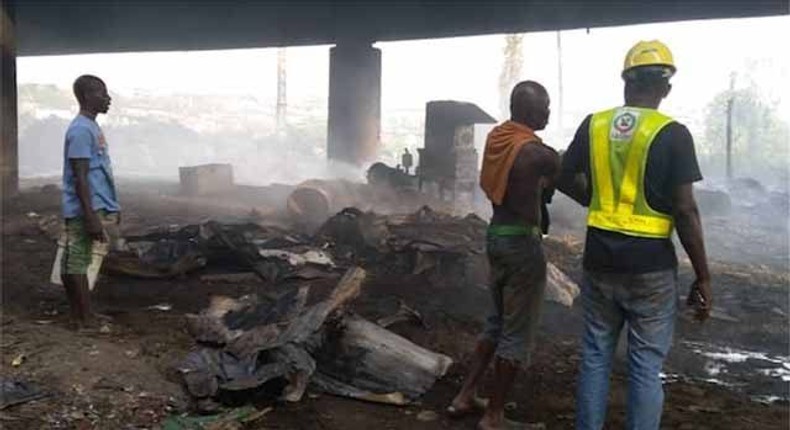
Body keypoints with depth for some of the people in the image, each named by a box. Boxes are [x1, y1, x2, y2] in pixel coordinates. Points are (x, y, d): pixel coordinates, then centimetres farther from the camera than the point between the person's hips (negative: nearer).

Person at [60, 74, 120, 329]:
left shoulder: (92, 127, 16)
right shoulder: (81, 130, -14)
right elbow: (80, 177, -19)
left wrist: (112, 210, 23)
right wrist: (91, 218, -22)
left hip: (99, 209, 10)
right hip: (85, 211, -10)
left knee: (79, 263, 13)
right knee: (76, 263, -2)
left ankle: (83, 316, 20)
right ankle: (84, 319, 2)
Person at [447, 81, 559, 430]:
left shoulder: (495, 137, 5)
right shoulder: (536, 153, -20)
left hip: (496, 234, 8)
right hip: (522, 242, -8)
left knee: (497, 321, 21)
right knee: (517, 333, 4)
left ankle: (465, 397, 26)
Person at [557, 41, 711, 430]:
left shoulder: (594, 125, 2)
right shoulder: (672, 133, -10)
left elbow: (564, 179, 12)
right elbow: (685, 211, -12)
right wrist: (703, 277, -5)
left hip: (600, 260, 3)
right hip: (651, 266, -3)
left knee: (595, 357, 15)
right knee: (645, 366, 7)